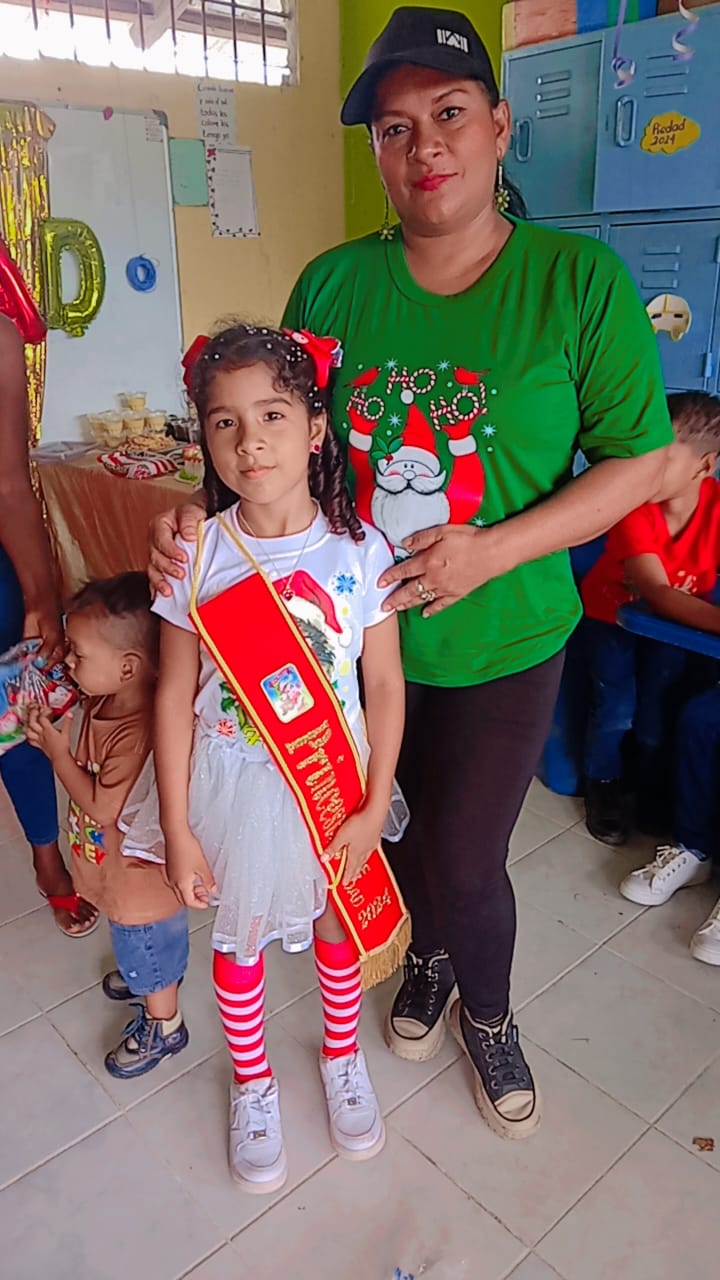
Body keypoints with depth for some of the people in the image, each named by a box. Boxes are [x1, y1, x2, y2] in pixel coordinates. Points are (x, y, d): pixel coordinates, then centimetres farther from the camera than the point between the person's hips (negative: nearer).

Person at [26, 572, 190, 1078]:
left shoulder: (139, 733, -39)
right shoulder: (108, 700, -11)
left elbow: (102, 807, -31)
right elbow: (94, 765, 5)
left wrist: (58, 753, -25)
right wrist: (57, 736, -11)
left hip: (139, 877, -8)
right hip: (121, 868, 8)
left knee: (148, 946, 18)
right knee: (140, 944, 35)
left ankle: (163, 1026, 43)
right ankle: (143, 977, 62)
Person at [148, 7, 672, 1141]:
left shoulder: (577, 279, -10)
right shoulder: (333, 285, -1)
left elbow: (640, 461, -9)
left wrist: (493, 549, -20)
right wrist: (200, 514, -14)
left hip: (503, 642, -2)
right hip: (359, 634, 3)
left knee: (463, 861, 9)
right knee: (396, 831, 21)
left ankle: (487, 1011, 44)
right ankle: (432, 957, 54)